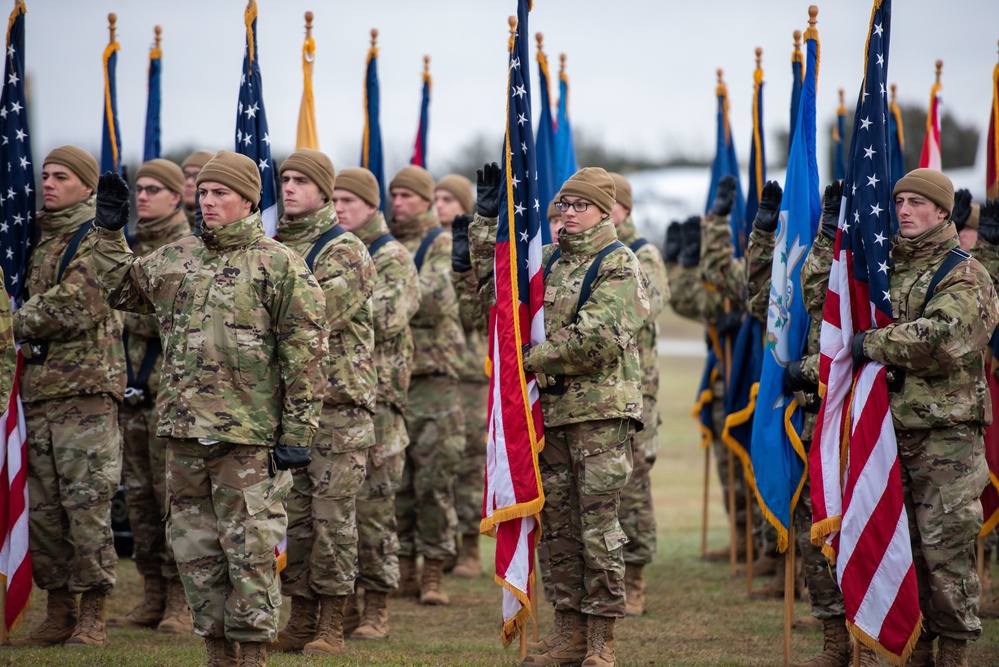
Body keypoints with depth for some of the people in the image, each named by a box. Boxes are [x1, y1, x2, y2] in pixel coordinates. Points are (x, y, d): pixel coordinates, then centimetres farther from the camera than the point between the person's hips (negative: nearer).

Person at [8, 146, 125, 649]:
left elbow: (75, 306, -15)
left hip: (86, 388, -8)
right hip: (38, 386, 8)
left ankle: (92, 619, -3)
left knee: (87, 503, -7)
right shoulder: (41, 240, 20)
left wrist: (21, 321, -4)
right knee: (43, 506, 7)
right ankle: (59, 613, 13)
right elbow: (28, 300, 27)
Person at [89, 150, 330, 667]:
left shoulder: (279, 265, -4)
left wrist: (298, 431, -10)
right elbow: (121, 288, 30)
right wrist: (108, 232, 16)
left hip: (248, 436, -6)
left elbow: (305, 352, -6)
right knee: (195, 550, 10)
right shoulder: (175, 259, 13)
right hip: (184, 431, 6)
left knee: (248, 549, -4)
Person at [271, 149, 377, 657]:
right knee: (292, 513, 7)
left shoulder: (345, 252, -6)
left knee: (332, 514, -4)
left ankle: (331, 624, 2)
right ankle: (301, 617, 15)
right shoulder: (273, 247, 15)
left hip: (338, 402, -6)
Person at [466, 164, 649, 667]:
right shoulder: (549, 260, 16)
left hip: (602, 411, -7)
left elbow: (598, 339, -16)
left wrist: (534, 357, -11)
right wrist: (487, 220, 11)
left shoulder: (618, 264, -5)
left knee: (598, 526, -7)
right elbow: (496, 280, 18)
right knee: (558, 525, 9)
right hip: (552, 408, 7)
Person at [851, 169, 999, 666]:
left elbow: (940, 339, -20)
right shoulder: (886, 265, 17)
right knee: (903, 546, 9)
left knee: (944, 549, -7)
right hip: (891, 427, 6)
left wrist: (872, 344, -12)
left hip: (946, 435, -6)